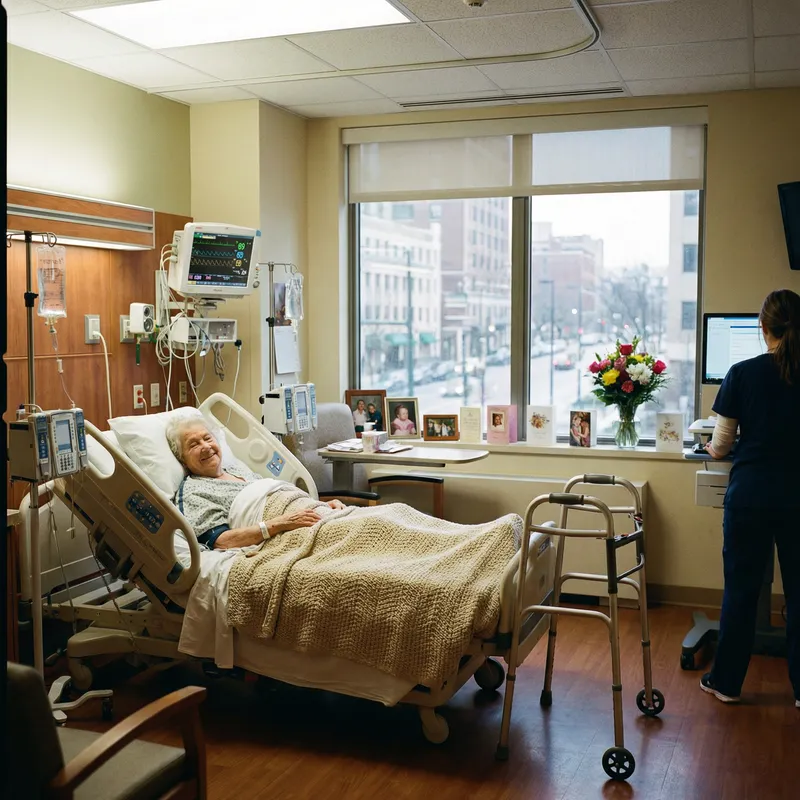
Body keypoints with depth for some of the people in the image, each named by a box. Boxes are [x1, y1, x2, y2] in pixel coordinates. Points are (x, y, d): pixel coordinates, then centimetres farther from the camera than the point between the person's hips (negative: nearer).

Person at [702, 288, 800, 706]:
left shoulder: (742, 374, -7)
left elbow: (721, 445, -3)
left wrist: (712, 449, 19)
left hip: (750, 494, -1)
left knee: (741, 587, 9)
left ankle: (726, 681, 19)